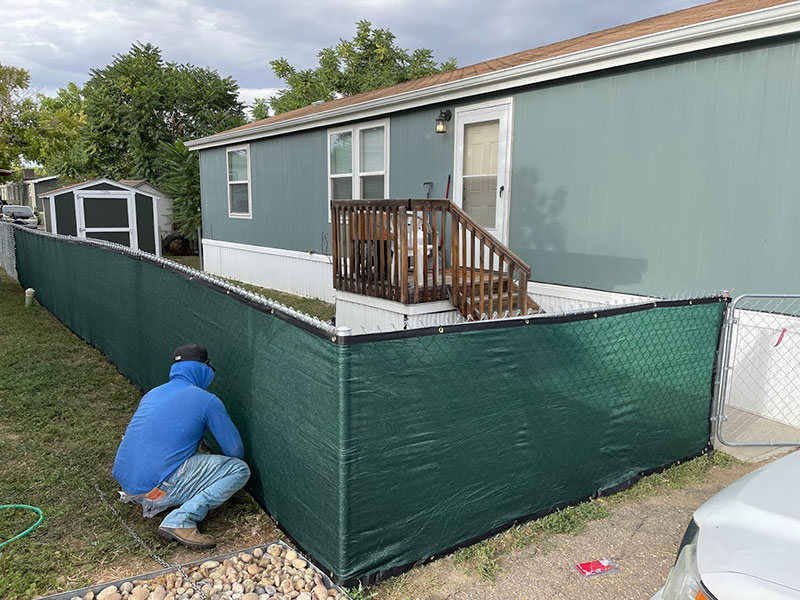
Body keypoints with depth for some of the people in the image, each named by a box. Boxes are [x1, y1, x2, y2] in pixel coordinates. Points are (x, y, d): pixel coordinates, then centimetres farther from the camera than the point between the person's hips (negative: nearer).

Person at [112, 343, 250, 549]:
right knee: (240, 470, -4)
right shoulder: (207, 401, -5)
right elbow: (235, 449, 0)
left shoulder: (153, 393, 16)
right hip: (154, 488, -8)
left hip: (125, 482, 8)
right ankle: (180, 521, -16)